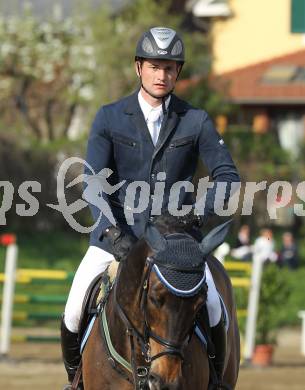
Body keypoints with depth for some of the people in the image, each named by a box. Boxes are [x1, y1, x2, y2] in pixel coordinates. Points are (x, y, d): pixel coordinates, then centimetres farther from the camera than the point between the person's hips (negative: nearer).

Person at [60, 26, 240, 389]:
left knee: (211, 306, -21)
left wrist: (200, 212, -18)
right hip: (117, 233, 0)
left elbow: (227, 175, 0)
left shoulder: (196, 122, 1)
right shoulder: (109, 118, -1)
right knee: (75, 311, -11)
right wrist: (113, 232, -23)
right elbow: (93, 182, -9)